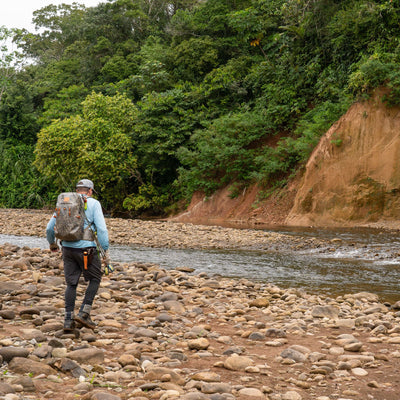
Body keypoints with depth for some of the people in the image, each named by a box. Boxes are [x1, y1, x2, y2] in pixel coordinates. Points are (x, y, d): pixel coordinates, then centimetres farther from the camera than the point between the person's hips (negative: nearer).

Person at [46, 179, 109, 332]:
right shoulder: (93, 204, -3)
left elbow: (50, 228, 12)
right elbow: (101, 229, -12)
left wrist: (52, 243, 30)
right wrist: (106, 251, -8)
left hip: (67, 249, 4)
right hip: (86, 249, -4)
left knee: (71, 283, 12)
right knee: (95, 278, 14)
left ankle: (68, 319, 7)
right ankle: (84, 313, 4)